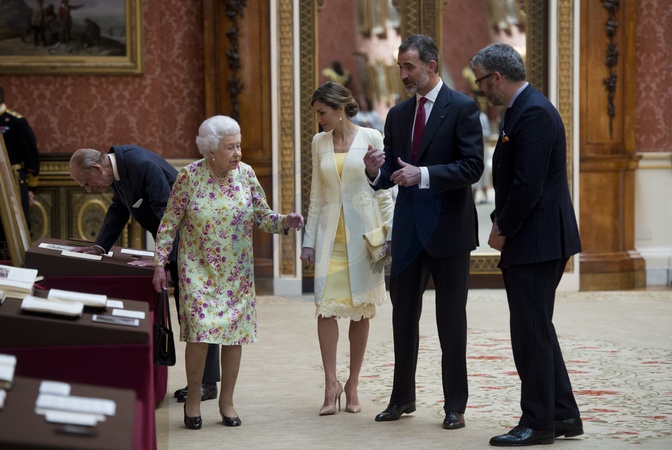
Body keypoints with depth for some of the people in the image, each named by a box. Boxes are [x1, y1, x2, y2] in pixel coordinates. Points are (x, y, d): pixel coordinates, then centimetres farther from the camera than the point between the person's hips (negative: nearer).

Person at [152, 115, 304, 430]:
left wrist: (285, 222, -17)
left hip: (237, 271, 3)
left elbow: (261, 217, 3)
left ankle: (227, 401, 17)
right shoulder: (189, 176, -10)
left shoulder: (245, 174, -3)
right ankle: (193, 400, 7)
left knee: (235, 333, 2)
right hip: (199, 270, -3)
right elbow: (169, 224, -3)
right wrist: (160, 264, -4)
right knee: (199, 332, -11)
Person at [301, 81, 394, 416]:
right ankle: (331, 384, -2)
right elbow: (316, 195, 12)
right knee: (326, 306, -9)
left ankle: (352, 386, 11)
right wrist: (309, 240, 7)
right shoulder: (319, 142, 9)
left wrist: (388, 234, -6)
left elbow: (383, 190, 0)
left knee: (361, 310, 3)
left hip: (363, 232, -2)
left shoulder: (371, 138, -2)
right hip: (330, 233, 2)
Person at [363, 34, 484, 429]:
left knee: (451, 319, 2)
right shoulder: (398, 114, 11)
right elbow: (392, 174, 12)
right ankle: (403, 398, 22)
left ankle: (455, 405, 11)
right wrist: (377, 171, -11)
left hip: (449, 229, -6)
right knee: (403, 315, 11)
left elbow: (472, 167, -15)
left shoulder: (462, 108, -7)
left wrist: (424, 174, -23)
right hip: (409, 229, 6)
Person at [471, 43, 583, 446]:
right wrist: (501, 222, 9)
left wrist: (503, 230, -12)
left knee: (531, 333, -4)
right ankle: (563, 416, 22)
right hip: (535, 241, 11)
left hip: (536, 242, -11)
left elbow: (528, 184, -23)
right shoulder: (523, 109, 15)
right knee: (537, 330, 16)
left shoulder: (533, 113, -18)